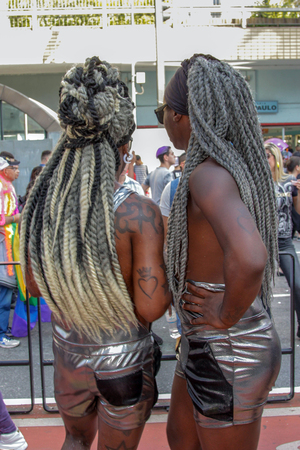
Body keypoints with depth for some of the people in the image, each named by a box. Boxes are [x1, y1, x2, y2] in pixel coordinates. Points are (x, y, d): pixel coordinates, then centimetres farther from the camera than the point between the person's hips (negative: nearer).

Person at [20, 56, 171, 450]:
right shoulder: (140, 213, -26)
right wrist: (170, 280, -5)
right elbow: (150, 308, -25)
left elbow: (34, 286, 0)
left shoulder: (39, 203, -11)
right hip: (124, 362, -4)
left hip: (68, 354, 4)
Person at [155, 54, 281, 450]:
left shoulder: (209, 174, -26)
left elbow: (249, 258, -44)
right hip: (202, 343, 9)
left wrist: (226, 317, -26)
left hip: (227, 355, -9)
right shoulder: (238, 165, 3)